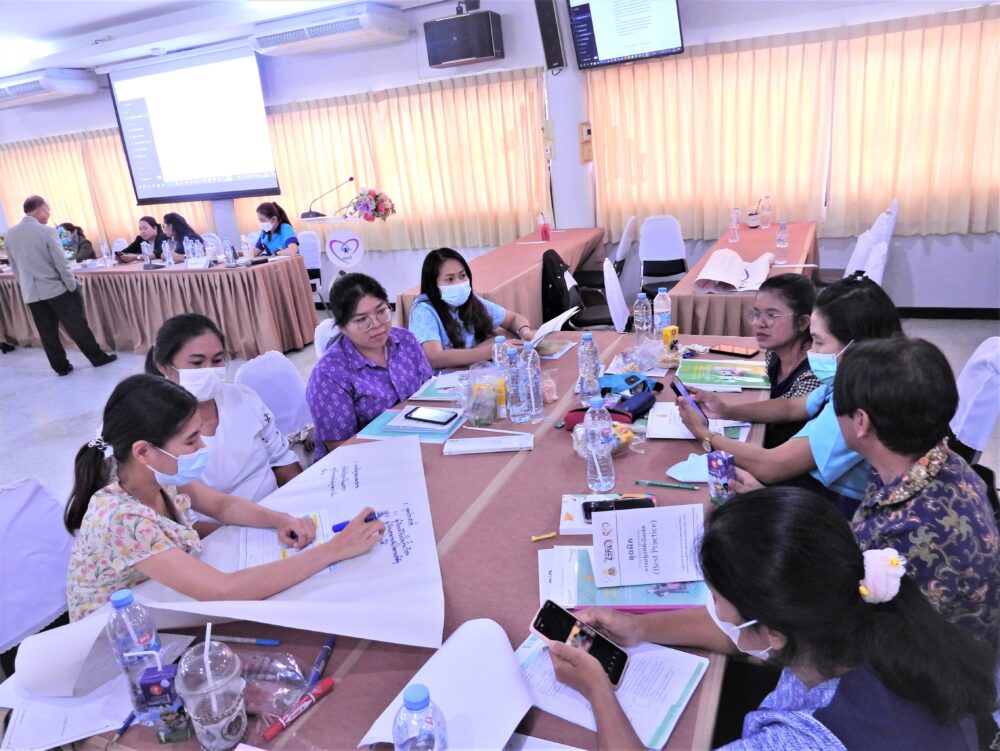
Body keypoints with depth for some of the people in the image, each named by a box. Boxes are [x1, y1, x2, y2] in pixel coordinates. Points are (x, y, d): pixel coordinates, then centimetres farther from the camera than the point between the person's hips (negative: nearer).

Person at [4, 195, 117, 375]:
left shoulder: (9, 234, 4)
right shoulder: (46, 231, -14)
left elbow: (14, 267, 12)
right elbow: (61, 263, -14)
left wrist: (26, 286, 21)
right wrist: (73, 286, -6)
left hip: (31, 293, 5)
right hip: (56, 289, -5)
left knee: (47, 332, 9)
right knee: (77, 326, 4)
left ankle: (61, 366, 16)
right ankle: (98, 358, 13)